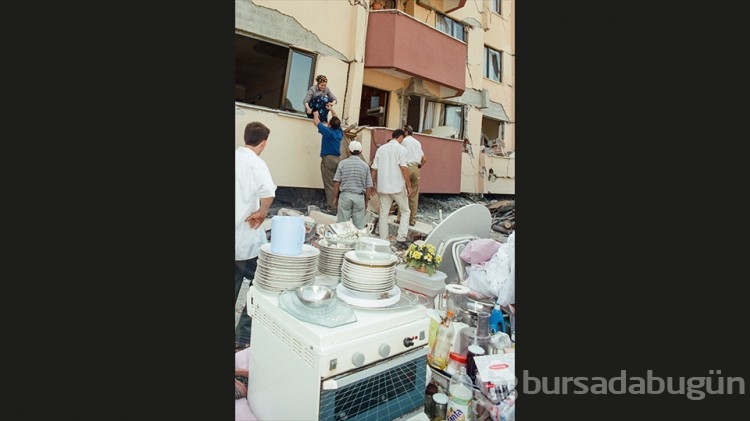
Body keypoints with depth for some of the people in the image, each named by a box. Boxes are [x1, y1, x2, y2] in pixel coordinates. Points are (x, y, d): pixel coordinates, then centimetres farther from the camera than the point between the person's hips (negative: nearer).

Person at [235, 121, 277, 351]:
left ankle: (241, 334, 31)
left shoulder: (236, 158, 5)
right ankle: (242, 337, 13)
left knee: (234, 284, 20)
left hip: (237, 237, 7)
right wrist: (262, 213, -17)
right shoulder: (256, 163, -15)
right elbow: (268, 192, -35)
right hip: (247, 238, -7)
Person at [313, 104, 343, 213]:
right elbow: (336, 121, 29)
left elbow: (316, 122, 10)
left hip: (328, 159, -6)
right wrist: (332, 110, 40)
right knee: (336, 184, 7)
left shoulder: (327, 131, -6)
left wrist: (315, 114, 29)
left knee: (329, 185, -7)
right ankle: (336, 206, 8)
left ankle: (331, 207, -9)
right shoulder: (339, 132, 9)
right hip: (338, 159, 6)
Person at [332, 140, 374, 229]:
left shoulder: (342, 163, 0)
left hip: (345, 195, 0)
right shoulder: (365, 165, 3)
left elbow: (336, 182, -3)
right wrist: (366, 201, 14)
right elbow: (369, 187, 3)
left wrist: (335, 198, 6)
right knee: (359, 225, 7)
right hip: (359, 197, 1)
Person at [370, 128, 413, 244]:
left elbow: (374, 169, 8)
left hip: (383, 187, 4)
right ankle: (401, 237, 2)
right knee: (405, 211, 11)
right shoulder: (401, 149, -6)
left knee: (383, 213, 10)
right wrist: (409, 186, -10)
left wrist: (374, 184, 18)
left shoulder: (381, 149, 9)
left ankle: (383, 240, 13)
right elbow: (403, 168, -14)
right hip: (398, 187, -4)